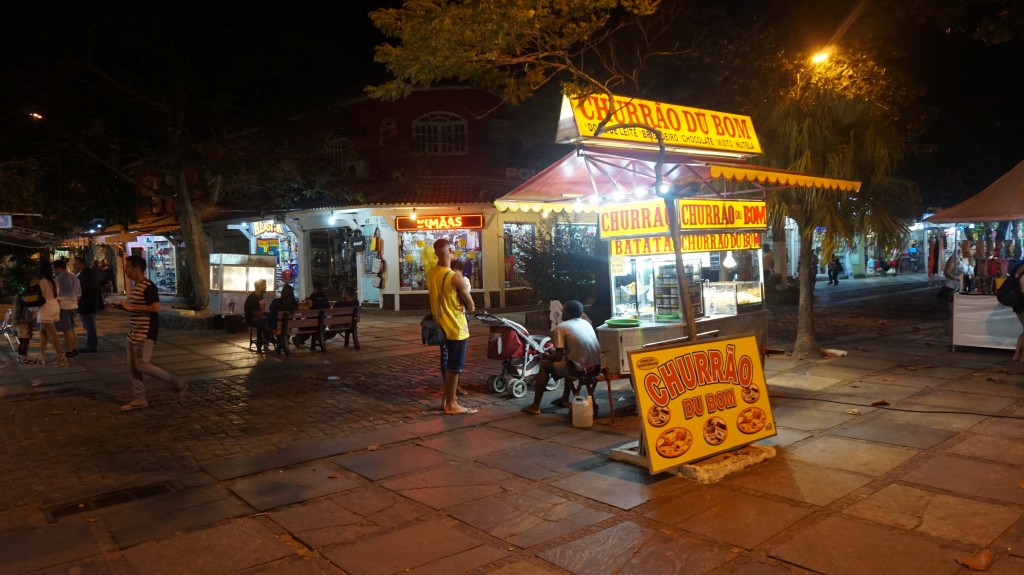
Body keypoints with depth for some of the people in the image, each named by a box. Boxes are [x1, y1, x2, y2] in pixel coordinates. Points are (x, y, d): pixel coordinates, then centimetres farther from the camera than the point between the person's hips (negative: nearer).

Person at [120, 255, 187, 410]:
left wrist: (132, 308, -20)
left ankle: (178, 383, 2)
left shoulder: (148, 286, -17)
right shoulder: (136, 286, 14)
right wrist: (126, 306, 10)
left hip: (146, 332, -10)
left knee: (142, 366, -9)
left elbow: (156, 308, -25)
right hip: (135, 331, 10)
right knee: (132, 367, 9)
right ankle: (139, 399, 16)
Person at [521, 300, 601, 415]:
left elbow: (559, 357, -6)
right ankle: (565, 399, 39)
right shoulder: (586, 323, 16)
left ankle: (535, 406, 15)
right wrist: (555, 351, 31)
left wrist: (547, 356, 15)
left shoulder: (561, 327, -5)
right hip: (596, 366, 7)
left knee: (544, 365, 13)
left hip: (581, 368, -7)